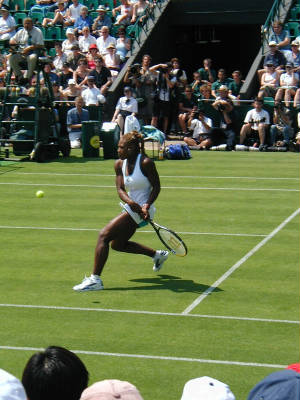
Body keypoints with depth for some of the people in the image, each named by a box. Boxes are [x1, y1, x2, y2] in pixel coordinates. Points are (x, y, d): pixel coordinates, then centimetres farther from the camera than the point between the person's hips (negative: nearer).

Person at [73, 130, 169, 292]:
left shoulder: (145, 162, -16)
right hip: (132, 209, 9)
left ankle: (95, 279, -16)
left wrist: (147, 205, -24)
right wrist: (130, 202, -24)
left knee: (104, 236, -16)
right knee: (117, 244, 24)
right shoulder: (120, 164, 3)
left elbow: (156, 187, -11)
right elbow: (120, 189, -3)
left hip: (142, 211, -9)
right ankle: (157, 255, 39)